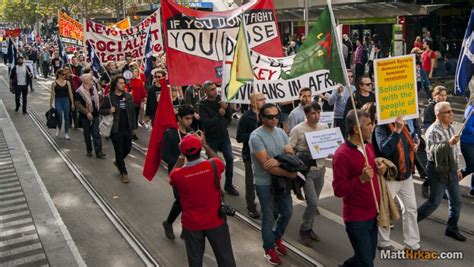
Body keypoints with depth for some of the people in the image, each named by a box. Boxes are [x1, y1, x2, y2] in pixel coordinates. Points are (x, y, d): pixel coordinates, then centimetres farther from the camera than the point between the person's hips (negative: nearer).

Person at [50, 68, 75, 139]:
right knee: (60, 118, -7)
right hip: (58, 101, -2)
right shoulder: (54, 83, -4)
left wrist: (72, 103, 3)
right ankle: (58, 128, 26)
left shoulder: (67, 82, 3)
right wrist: (51, 105, 0)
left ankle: (66, 133, 17)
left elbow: (70, 93, 5)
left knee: (67, 117, 5)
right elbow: (52, 95, -1)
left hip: (66, 101, 2)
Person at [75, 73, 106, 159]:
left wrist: (98, 110, 10)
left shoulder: (93, 89, 6)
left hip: (95, 114, 4)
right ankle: (89, 150, 24)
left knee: (96, 133, 0)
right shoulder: (79, 92, -12)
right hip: (85, 116, -4)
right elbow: (78, 104, -17)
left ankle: (98, 152, -1)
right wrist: (87, 113, -23)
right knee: (87, 134, 10)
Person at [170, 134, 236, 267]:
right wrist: (205, 145, 14)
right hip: (215, 221, 0)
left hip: (191, 224, 1)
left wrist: (181, 156, 5)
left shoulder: (178, 175, -21)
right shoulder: (213, 165, -21)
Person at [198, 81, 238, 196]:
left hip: (224, 135, 4)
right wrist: (219, 115, -20)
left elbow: (229, 116, 2)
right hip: (211, 138, -4)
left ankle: (228, 185, 18)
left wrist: (227, 107, -17)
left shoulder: (220, 99, 0)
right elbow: (205, 123, -22)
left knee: (230, 159, 3)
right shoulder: (202, 105, -11)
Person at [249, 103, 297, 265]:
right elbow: (266, 165, -24)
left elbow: (291, 155, -2)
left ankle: (277, 238, 43)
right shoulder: (256, 136, -19)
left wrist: (278, 162, -23)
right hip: (265, 184, -6)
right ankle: (269, 248, 30)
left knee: (287, 213, 17)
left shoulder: (281, 132, 2)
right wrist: (290, 174, -18)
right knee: (268, 217, 8)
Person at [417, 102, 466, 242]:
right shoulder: (433, 131, -17)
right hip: (438, 171, -8)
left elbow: (454, 150, 16)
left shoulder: (450, 128, 8)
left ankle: (452, 228, 26)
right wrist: (449, 143, -36)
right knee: (434, 202, -1)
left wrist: (457, 168, 18)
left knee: (456, 201, 11)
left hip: (451, 170, 8)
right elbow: (431, 150, -29)